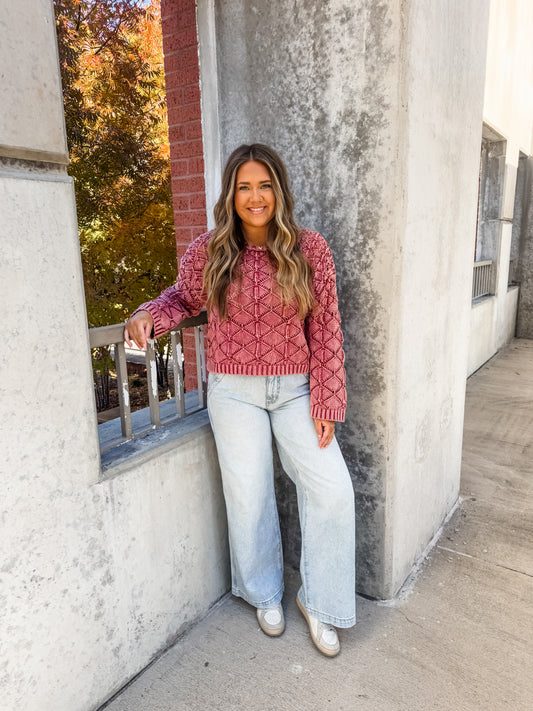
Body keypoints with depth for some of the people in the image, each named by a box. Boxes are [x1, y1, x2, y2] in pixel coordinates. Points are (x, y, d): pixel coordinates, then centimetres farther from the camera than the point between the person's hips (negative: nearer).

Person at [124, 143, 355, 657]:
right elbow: (184, 297, 13)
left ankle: (317, 601, 21)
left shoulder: (309, 249, -6)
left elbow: (325, 331, -5)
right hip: (233, 392, 0)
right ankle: (265, 595, 37)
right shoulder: (208, 252, -5)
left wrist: (326, 404, -7)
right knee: (249, 496, 9)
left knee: (331, 490, -4)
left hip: (294, 389, 1)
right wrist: (149, 315, -9)